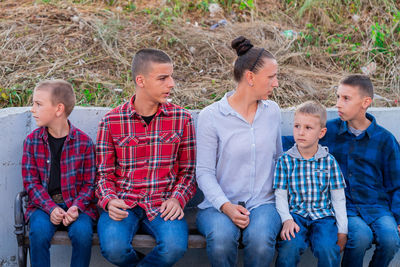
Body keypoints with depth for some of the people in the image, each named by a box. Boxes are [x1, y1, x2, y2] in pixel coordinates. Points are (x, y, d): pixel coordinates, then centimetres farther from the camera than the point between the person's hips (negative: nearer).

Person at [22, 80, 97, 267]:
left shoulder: (84, 142, -3)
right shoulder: (32, 140, 2)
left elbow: (89, 184, 2)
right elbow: (31, 182, 0)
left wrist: (76, 207, -17)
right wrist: (51, 208, -16)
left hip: (77, 204, -1)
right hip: (43, 204, 1)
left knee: (82, 232, -29)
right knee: (39, 231, -29)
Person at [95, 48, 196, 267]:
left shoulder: (181, 119, 5)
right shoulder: (112, 121, 2)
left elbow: (188, 170, 10)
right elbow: (104, 174, 7)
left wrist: (177, 199, -8)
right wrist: (110, 201, -13)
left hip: (162, 205, 1)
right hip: (123, 203, 0)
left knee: (175, 246, -31)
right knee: (113, 248, -30)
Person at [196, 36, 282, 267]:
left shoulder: (272, 112, 10)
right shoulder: (211, 116, -4)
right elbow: (204, 172, -6)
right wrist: (226, 207, -21)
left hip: (263, 202, 3)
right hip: (219, 203, -2)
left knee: (260, 240, -32)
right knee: (222, 239, -35)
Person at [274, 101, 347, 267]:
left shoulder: (329, 161, 4)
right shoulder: (285, 161, 3)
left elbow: (339, 199, 7)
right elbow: (280, 196, 3)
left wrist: (342, 230, 3)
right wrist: (286, 220, -14)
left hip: (323, 215, 0)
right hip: (295, 214, 0)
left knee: (327, 250, -27)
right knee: (290, 247, -30)